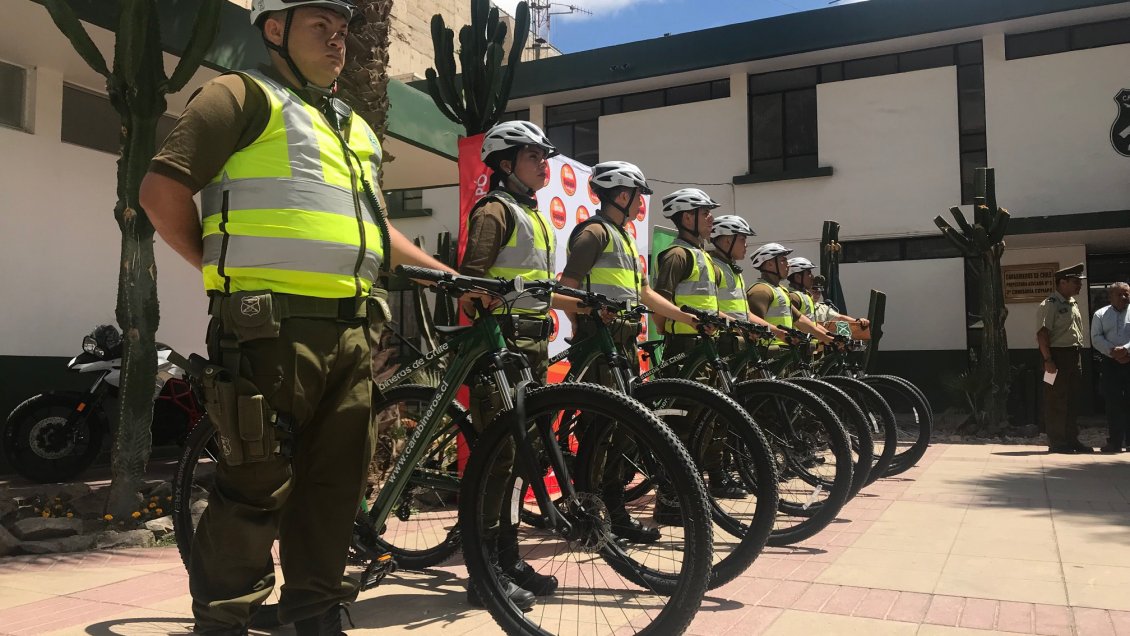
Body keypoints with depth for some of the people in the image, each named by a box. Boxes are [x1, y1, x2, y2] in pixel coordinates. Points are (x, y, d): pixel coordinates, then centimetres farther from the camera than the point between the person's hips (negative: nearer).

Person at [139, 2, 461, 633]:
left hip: (349, 330, 7)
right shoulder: (244, 96, 4)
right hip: (274, 325, -7)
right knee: (259, 485, -4)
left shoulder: (355, 127, 27)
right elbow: (164, 188, -3)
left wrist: (444, 272, 28)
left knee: (335, 485, 10)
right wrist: (227, 269, -3)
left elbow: (374, 224, 33)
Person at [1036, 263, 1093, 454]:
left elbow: (1077, 332, 21)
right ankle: (1057, 443, 2)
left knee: (1072, 401, 13)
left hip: (1074, 355, 9)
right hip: (1057, 355, -9)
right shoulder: (1049, 304, -11)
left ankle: (1072, 440, 20)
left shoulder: (1073, 304, 16)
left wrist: (1079, 359, 16)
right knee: (1056, 402, -4)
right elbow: (1042, 333, -18)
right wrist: (1048, 360, -24)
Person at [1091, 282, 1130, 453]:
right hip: (1111, 363, 1)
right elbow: (1096, 338, 2)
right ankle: (1115, 442, 3)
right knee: (1113, 402, -1)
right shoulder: (1100, 315, 11)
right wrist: (1113, 352, -12)